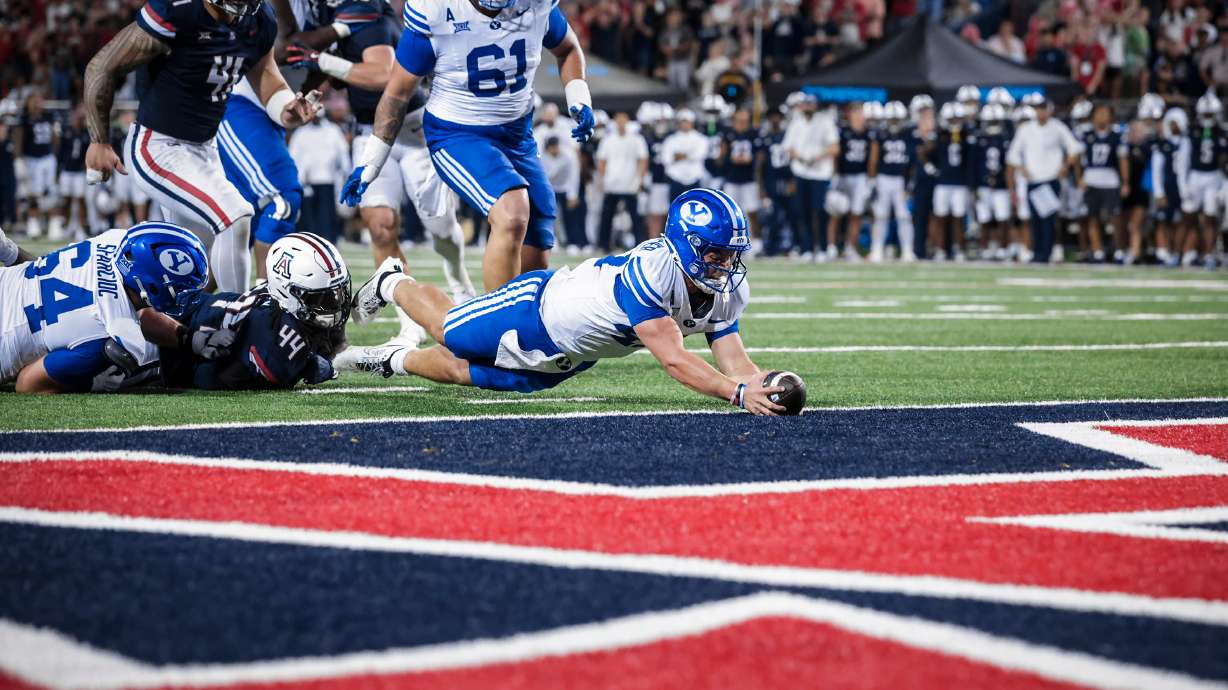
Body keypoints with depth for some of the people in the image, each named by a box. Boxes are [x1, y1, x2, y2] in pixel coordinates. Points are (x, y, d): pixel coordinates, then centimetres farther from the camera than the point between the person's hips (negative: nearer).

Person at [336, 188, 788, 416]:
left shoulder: (729, 293, -19)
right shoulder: (653, 270, -43)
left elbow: (736, 363, -20)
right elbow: (673, 360, -48)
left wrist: (763, 386, -42)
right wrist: (737, 393, -58)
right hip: (539, 308, -6)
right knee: (447, 333, 20)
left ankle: (394, 362, 47)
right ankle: (394, 284, 50)